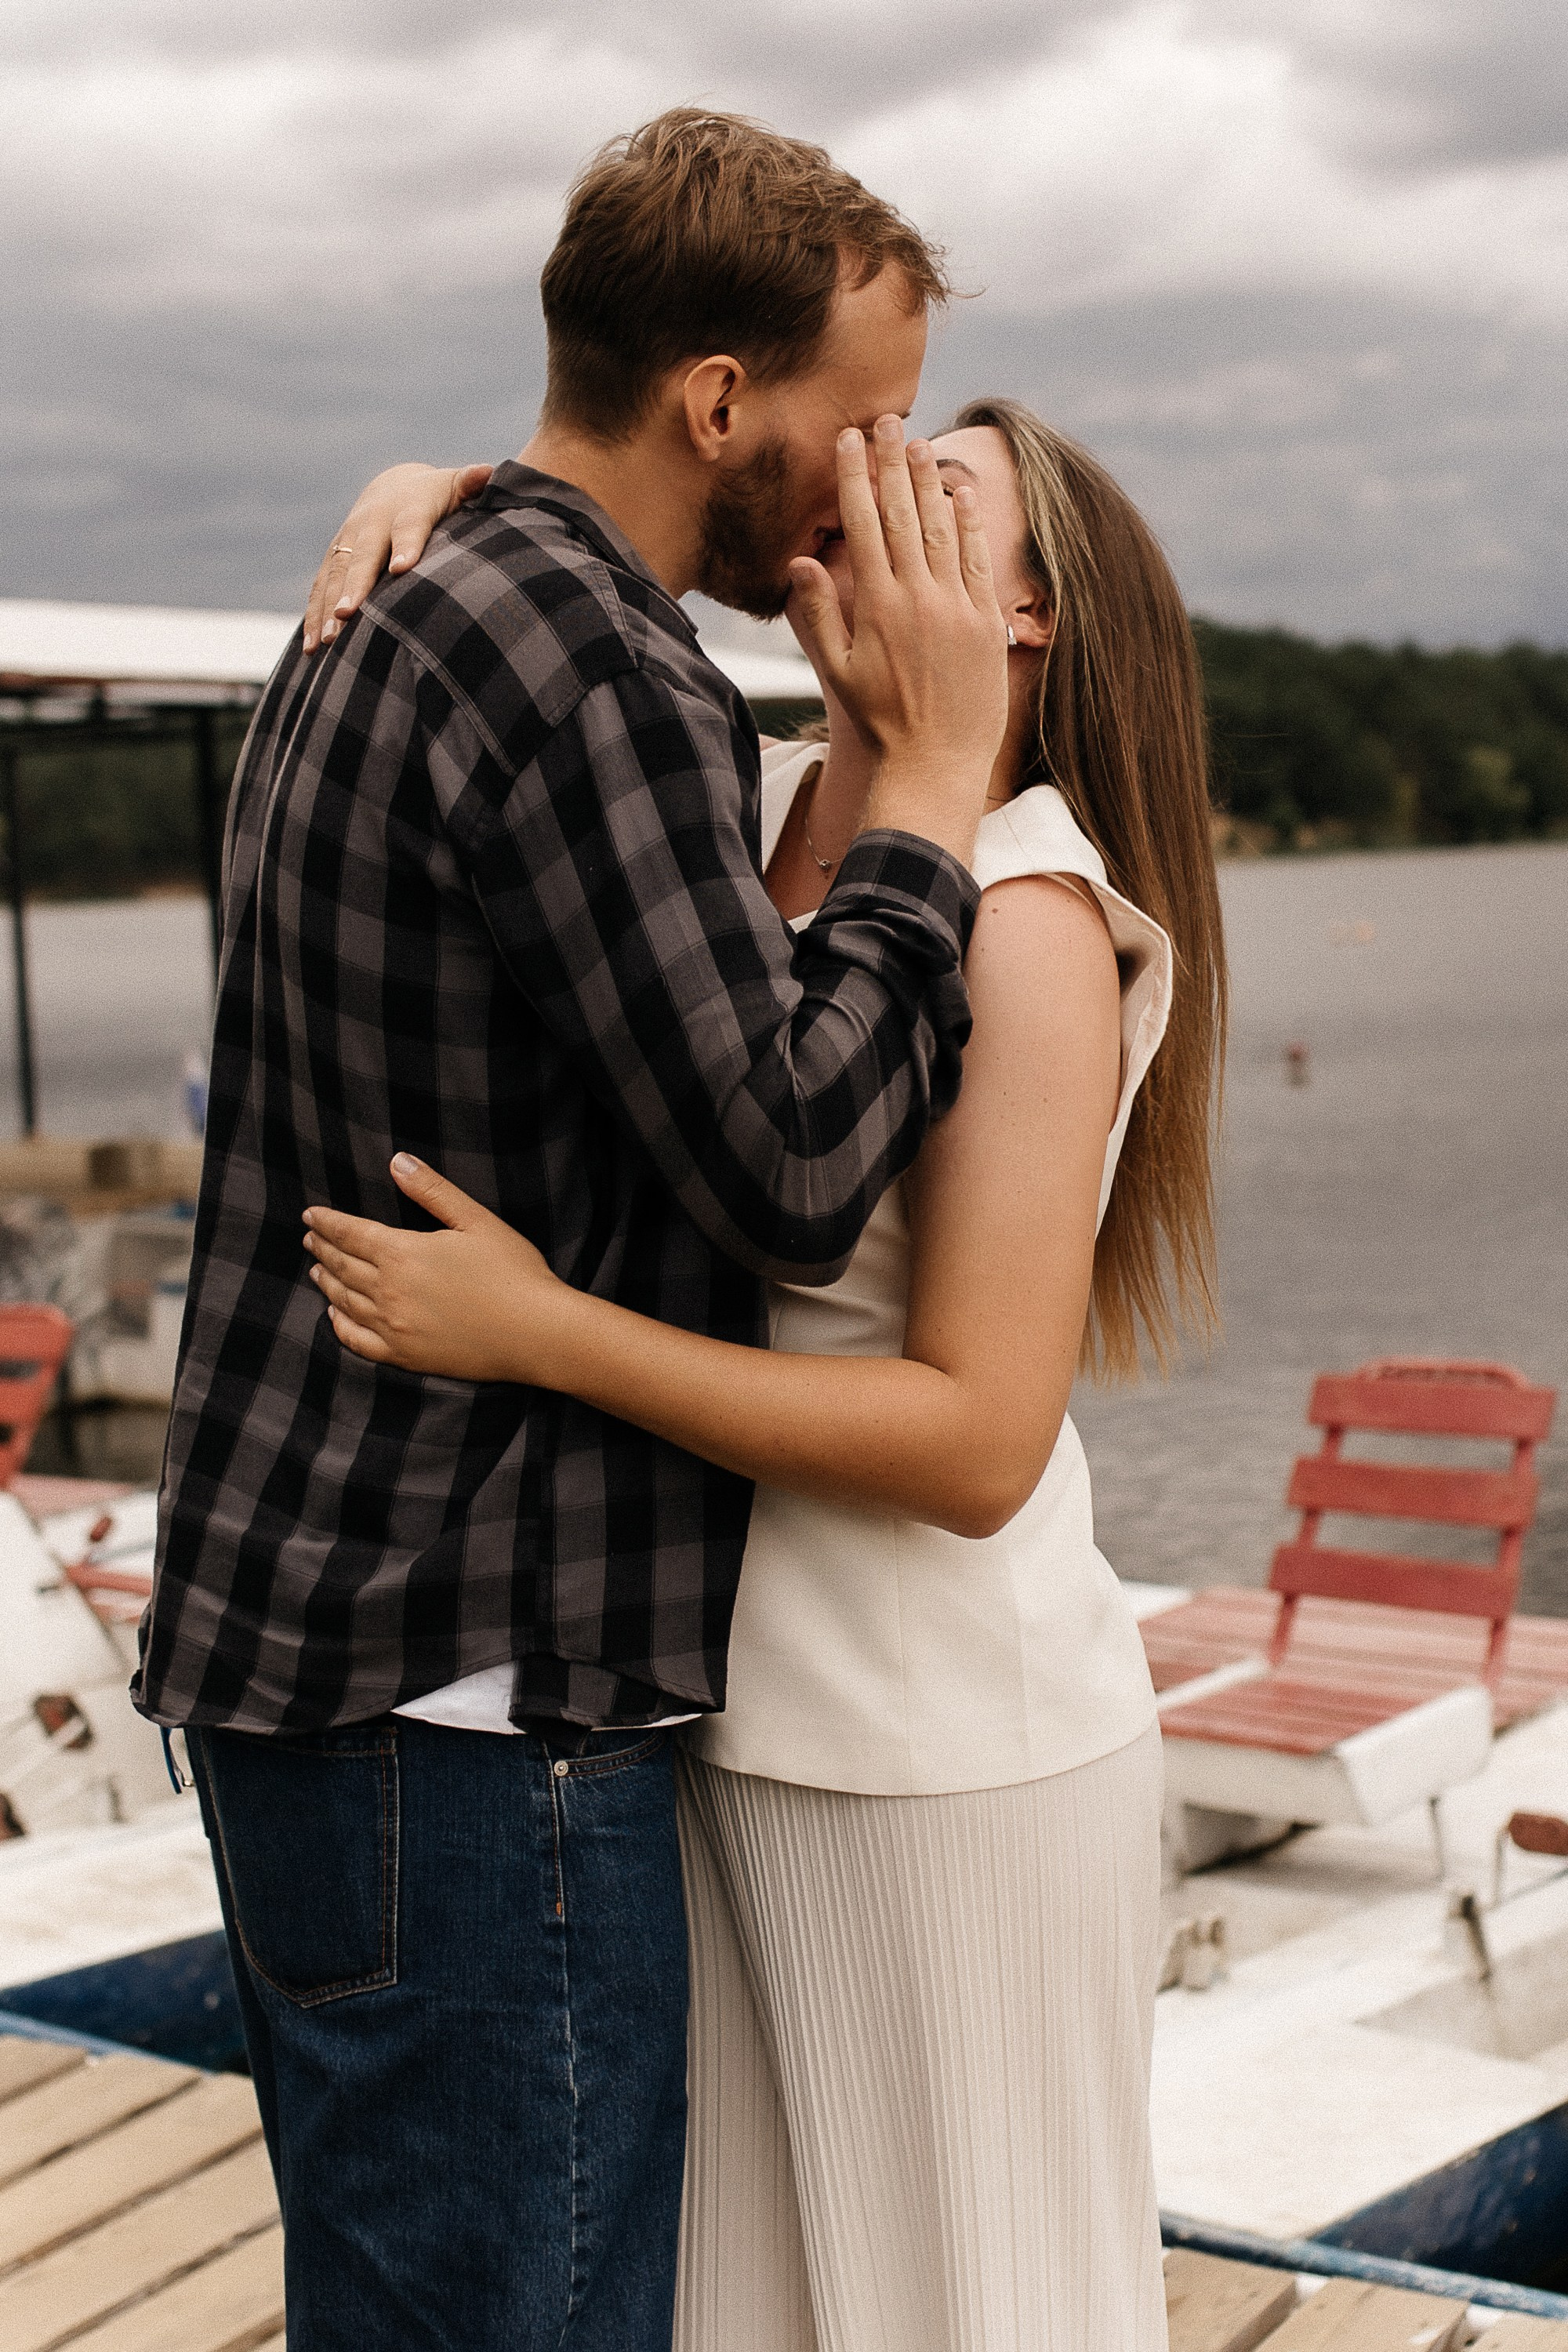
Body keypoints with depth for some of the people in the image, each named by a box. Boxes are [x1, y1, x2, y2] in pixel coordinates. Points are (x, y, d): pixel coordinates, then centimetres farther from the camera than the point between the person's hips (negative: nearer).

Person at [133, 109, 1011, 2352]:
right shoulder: (588, 664, -18)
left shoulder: (379, 631, 14)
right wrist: (930, 782, -12)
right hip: (465, 1692, -10)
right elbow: (795, 1171, -21)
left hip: (301, 1639, 10)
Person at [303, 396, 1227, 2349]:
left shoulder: (1029, 923, -18)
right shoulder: (750, 814, 2)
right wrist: (414, 498, -6)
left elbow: (977, 1441, -23)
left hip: (941, 1750, -7)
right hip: (730, 1703, 7)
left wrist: (536, 1330, -25)